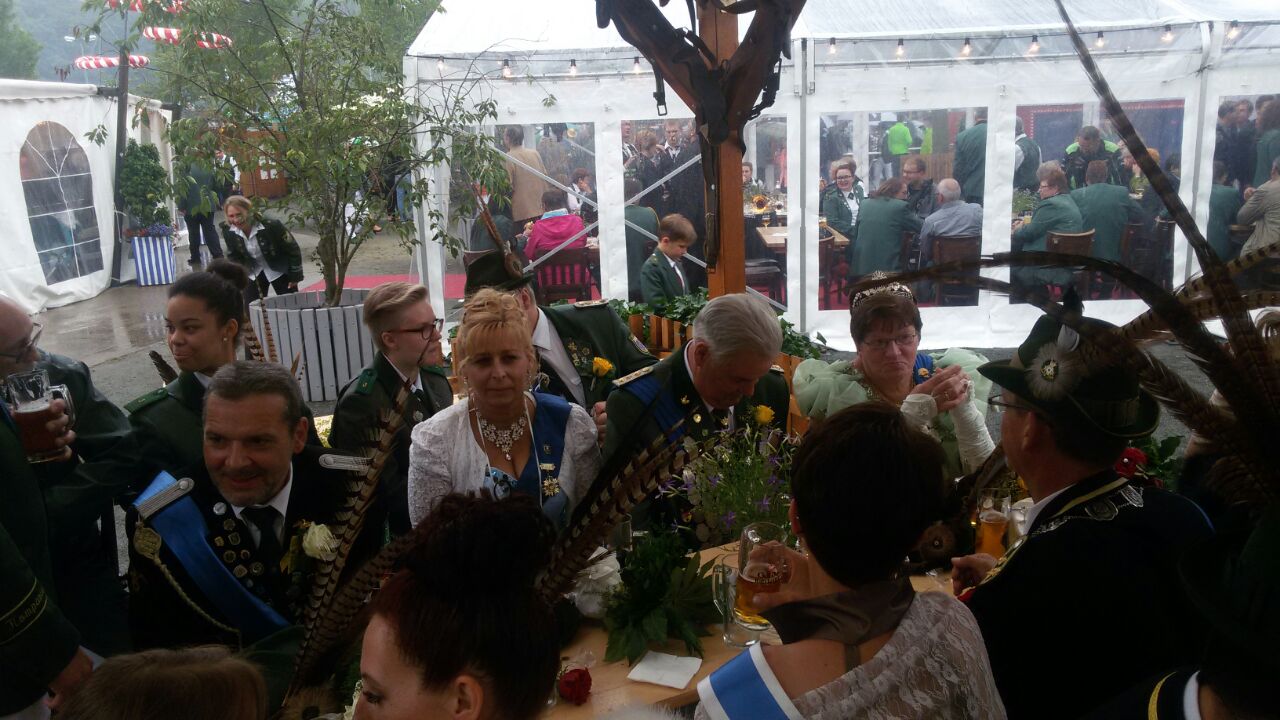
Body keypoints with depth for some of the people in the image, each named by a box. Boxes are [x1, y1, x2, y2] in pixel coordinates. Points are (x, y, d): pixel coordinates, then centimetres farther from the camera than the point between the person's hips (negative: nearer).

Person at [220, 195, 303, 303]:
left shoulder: (271, 225, -30)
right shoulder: (228, 232, -16)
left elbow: (292, 249, -18)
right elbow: (233, 255, 4)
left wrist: (295, 276, -12)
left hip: (279, 271, -3)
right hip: (253, 273, 4)